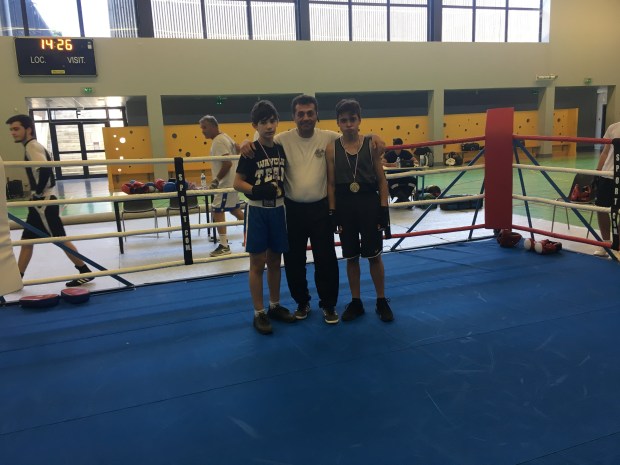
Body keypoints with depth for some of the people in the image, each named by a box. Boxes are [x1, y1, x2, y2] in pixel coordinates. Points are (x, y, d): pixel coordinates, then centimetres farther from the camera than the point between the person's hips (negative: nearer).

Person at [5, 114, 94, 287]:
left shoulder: (32, 146, -13)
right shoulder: (33, 146, 18)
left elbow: (44, 170, -29)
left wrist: (38, 194, -20)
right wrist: (37, 195, 13)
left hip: (44, 203, -10)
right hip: (41, 203, 10)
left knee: (60, 238, -6)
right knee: (26, 240, 12)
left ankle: (85, 272, 1)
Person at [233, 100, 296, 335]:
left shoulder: (281, 149, 5)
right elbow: (237, 183, -10)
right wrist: (257, 190, -26)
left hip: (278, 210, 5)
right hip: (257, 211, -5)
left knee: (275, 261, 15)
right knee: (258, 263, 3)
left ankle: (275, 306, 29)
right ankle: (259, 313, 13)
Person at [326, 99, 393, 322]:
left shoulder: (371, 144, -3)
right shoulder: (332, 148, -1)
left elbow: (381, 180, 0)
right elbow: (331, 183, 2)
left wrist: (383, 209, -5)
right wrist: (333, 213, -2)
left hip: (369, 203, -1)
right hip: (345, 206, 1)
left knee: (374, 255, 6)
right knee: (351, 257, 11)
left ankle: (381, 301, 22)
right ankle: (355, 302, 25)